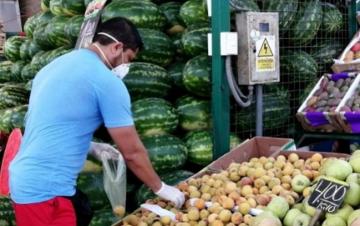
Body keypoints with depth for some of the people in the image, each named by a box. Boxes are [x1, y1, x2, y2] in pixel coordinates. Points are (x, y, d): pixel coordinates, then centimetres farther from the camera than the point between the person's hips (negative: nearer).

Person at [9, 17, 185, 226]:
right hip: (45, 190, -9)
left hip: (27, 179, 9)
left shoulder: (58, 65, 12)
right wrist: (161, 188, 4)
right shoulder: (107, 81, -14)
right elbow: (132, 152, -9)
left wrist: (93, 147, 22)